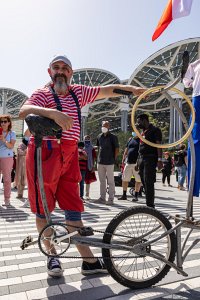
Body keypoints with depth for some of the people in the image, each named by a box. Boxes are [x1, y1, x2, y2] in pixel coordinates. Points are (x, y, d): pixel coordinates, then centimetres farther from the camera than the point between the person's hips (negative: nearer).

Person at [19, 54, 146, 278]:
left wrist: (131, 88, 12)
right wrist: (54, 113, -36)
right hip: (45, 153, -4)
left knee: (73, 209, 5)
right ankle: (51, 255, 23)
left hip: (69, 155, 4)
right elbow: (24, 111, -20)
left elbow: (106, 90, 22)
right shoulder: (43, 94, 0)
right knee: (43, 209, 5)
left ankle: (89, 261, 11)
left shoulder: (78, 92, 16)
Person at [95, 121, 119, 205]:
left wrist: (114, 159, -5)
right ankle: (102, 198, 21)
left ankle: (111, 199, 9)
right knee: (102, 181, 12)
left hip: (109, 162, -5)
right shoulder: (99, 136, 10)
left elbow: (117, 149, -3)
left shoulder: (113, 137, -4)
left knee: (110, 181, 2)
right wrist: (99, 158, 12)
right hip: (100, 162, 5)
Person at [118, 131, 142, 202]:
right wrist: (123, 159, 13)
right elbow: (126, 150, 20)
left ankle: (136, 196, 12)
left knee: (138, 180, 0)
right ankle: (124, 195, 18)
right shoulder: (130, 139, 17)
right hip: (128, 162, 5)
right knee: (125, 179, 6)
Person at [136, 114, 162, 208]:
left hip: (150, 159, -8)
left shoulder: (155, 130, -4)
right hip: (141, 158, 8)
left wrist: (159, 159, -20)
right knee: (144, 182, 10)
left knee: (148, 183, -10)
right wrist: (138, 160, 19)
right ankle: (149, 204, 20)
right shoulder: (143, 131, 20)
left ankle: (150, 205, -4)